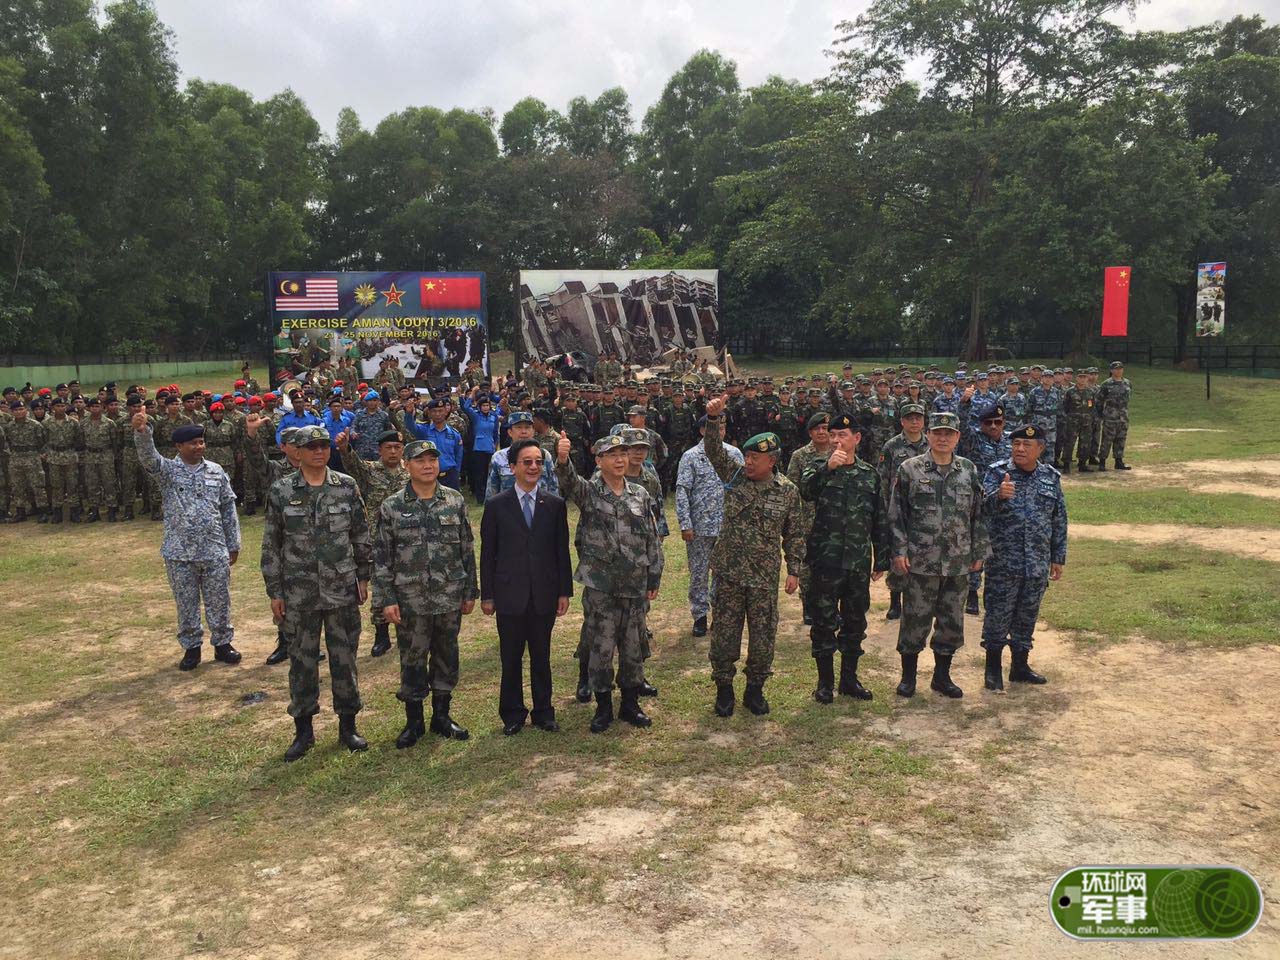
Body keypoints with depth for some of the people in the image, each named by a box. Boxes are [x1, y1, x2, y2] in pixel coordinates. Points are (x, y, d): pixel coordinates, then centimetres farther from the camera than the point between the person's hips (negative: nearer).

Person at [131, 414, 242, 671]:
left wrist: (233, 545, 9)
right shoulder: (168, 470, -1)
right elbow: (148, 457, -24)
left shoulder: (216, 471, 5)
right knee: (186, 603, 9)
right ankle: (191, 647, 24)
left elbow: (228, 510, 9)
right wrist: (142, 433, -44)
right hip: (180, 554, -1)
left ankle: (223, 643, 24)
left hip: (215, 552, 1)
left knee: (219, 601, 9)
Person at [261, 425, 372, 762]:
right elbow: (271, 545, 1)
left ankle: (347, 726, 23)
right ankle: (303, 730, 24)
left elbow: (361, 535, 7)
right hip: (299, 593, 0)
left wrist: (363, 577, 5)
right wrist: (274, 591, 0)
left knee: (345, 658, 8)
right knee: (302, 661, 9)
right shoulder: (280, 491, -3)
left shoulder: (347, 487, 0)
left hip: (342, 590, 1)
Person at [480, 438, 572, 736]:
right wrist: (486, 595, 0)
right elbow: (488, 553, 1)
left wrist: (565, 591, 3)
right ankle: (513, 714, 23)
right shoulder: (496, 505, -1)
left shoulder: (555, 504, 3)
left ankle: (543, 712, 25)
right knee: (511, 659, 8)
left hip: (544, 595, 1)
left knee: (541, 657, 11)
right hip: (509, 594, -1)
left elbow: (562, 551, 5)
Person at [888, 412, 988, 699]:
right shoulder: (909, 469, -3)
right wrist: (900, 551, -8)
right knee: (915, 620, 4)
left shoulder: (970, 471, 6)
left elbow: (978, 515, 10)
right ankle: (908, 676, 21)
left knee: (952, 622, 11)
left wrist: (978, 553, 8)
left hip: (959, 564, 3)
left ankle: (942, 676, 27)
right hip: (920, 562, -3)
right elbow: (896, 514, -2)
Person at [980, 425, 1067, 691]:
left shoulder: (1051, 477, 6)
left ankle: (1020, 666, 28)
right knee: (997, 615, 3)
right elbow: (985, 505, -23)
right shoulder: (997, 472, -6)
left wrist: (1059, 558, 11)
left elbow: (1059, 520, 12)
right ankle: (993, 669, 17)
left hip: (1038, 564, 4)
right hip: (1002, 562, -4)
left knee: (1027, 616, 14)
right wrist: (999, 495, -45)